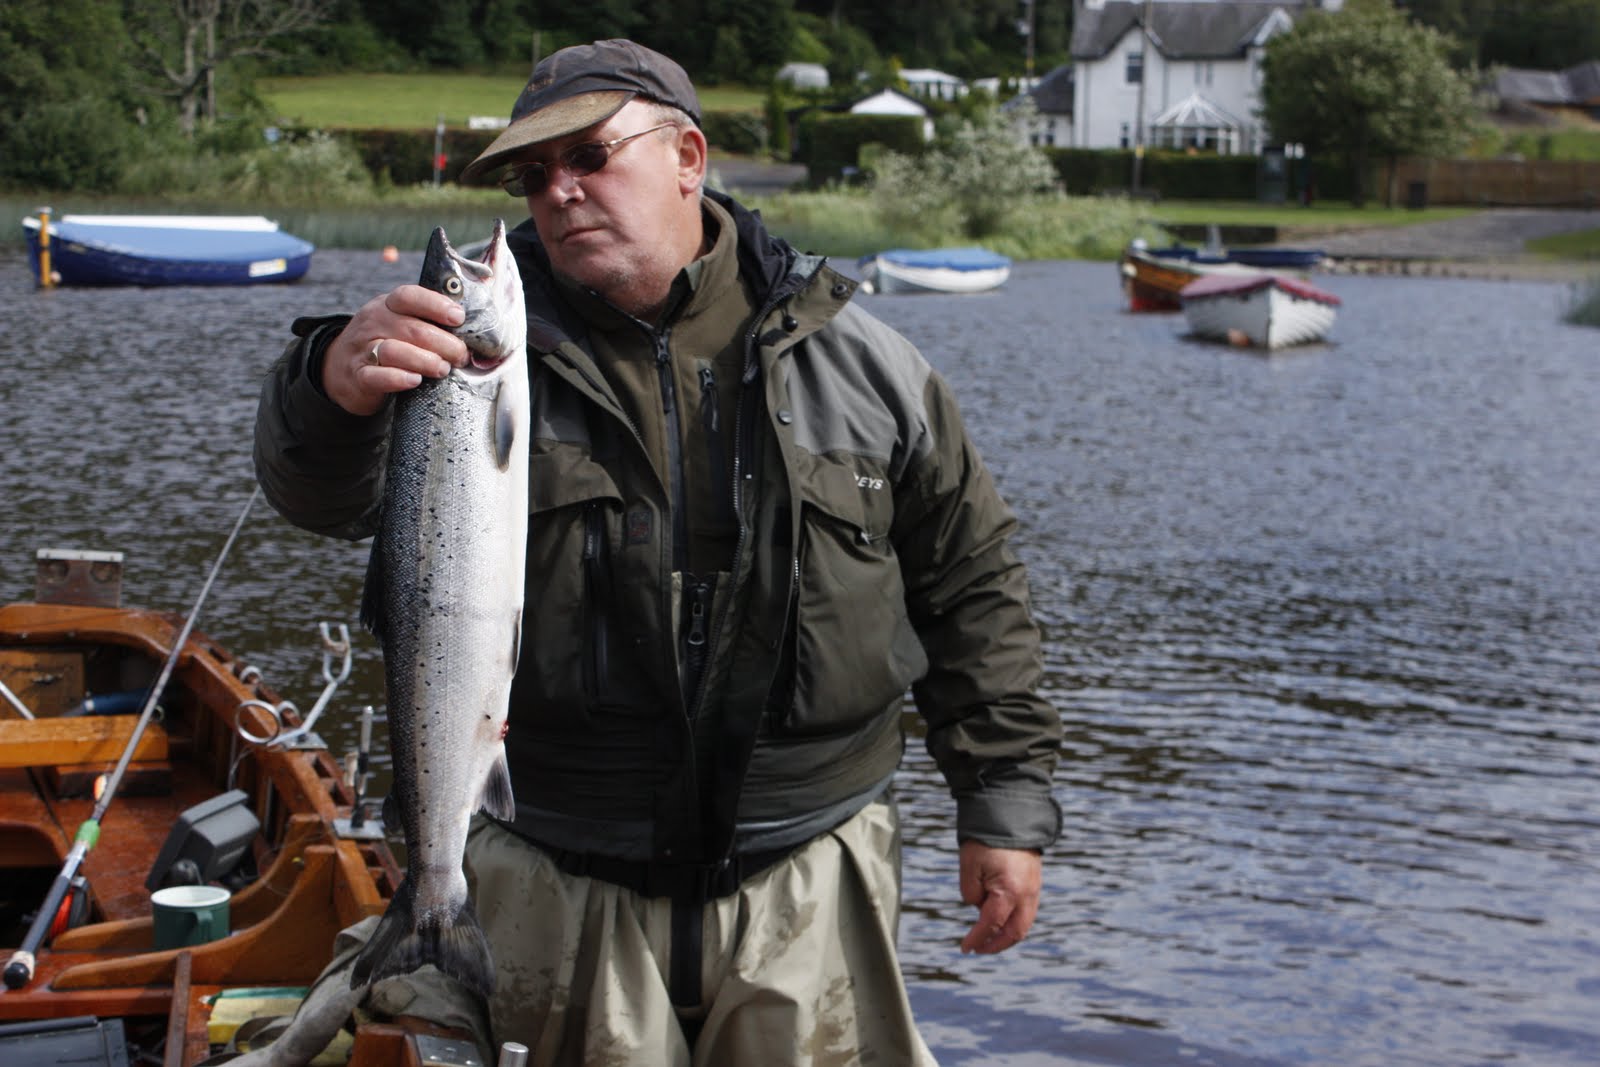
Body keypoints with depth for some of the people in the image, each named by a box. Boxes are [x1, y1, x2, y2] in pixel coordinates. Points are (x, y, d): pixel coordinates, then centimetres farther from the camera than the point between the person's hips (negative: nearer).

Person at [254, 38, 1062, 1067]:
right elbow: (328, 497, -14)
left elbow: (972, 576, 8)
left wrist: (1004, 800, 5)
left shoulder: (855, 359, 2)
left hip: (807, 878, 0)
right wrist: (337, 390, -36)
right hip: (556, 891, 0)